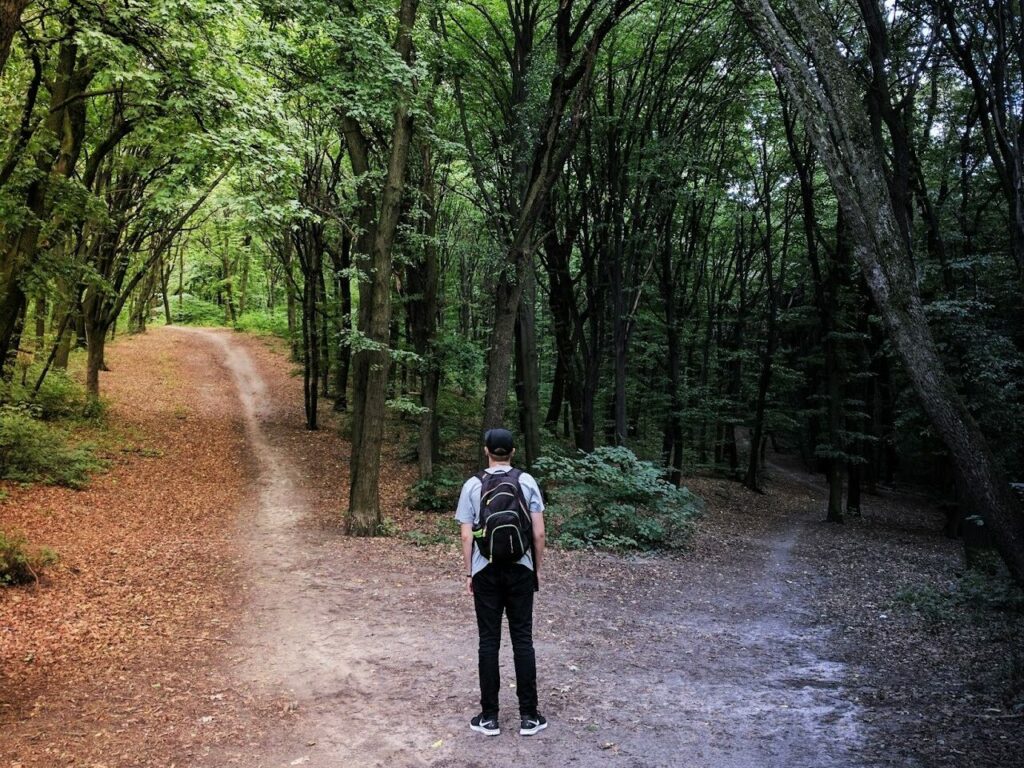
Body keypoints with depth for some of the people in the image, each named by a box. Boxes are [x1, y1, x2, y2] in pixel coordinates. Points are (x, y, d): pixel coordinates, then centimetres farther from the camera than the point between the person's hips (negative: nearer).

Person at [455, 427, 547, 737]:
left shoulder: (473, 485, -3)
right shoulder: (527, 482, -2)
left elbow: (467, 536, -3)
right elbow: (538, 533, -3)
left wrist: (469, 573, 6)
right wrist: (537, 569, 8)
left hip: (486, 571, 0)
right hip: (520, 570, 0)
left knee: (489, 641, 5)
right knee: (522, 640, 6)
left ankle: (489, 717, 11)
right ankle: (528, 716, 10)